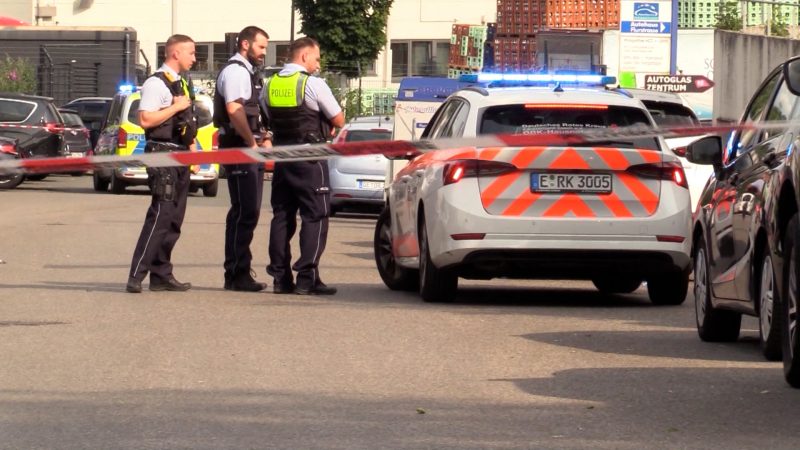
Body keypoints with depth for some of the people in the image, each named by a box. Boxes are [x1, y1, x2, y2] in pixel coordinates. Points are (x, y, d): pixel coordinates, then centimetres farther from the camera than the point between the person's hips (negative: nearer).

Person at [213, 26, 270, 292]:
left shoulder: (248, 72, 22)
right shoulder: (235, 71, -11)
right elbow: (234, 110, -23)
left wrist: (262, 138, 14)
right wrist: (252, 142, -22)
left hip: (250, 148, 10)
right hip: (239, 148, -10)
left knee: (249, 211, 12)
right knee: (244, 212, -10)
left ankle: (239, 272, 17)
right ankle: (237, 275, -9)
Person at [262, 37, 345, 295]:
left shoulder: (269, 86, 9)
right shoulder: (312, 84, -10)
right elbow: (338, 121, -7)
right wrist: (324, 127, 16)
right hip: (310, 158, -6)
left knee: (282, 216, 10)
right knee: (315, 217, -3)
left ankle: (280, 277, 10)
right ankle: (307, 278, -9)